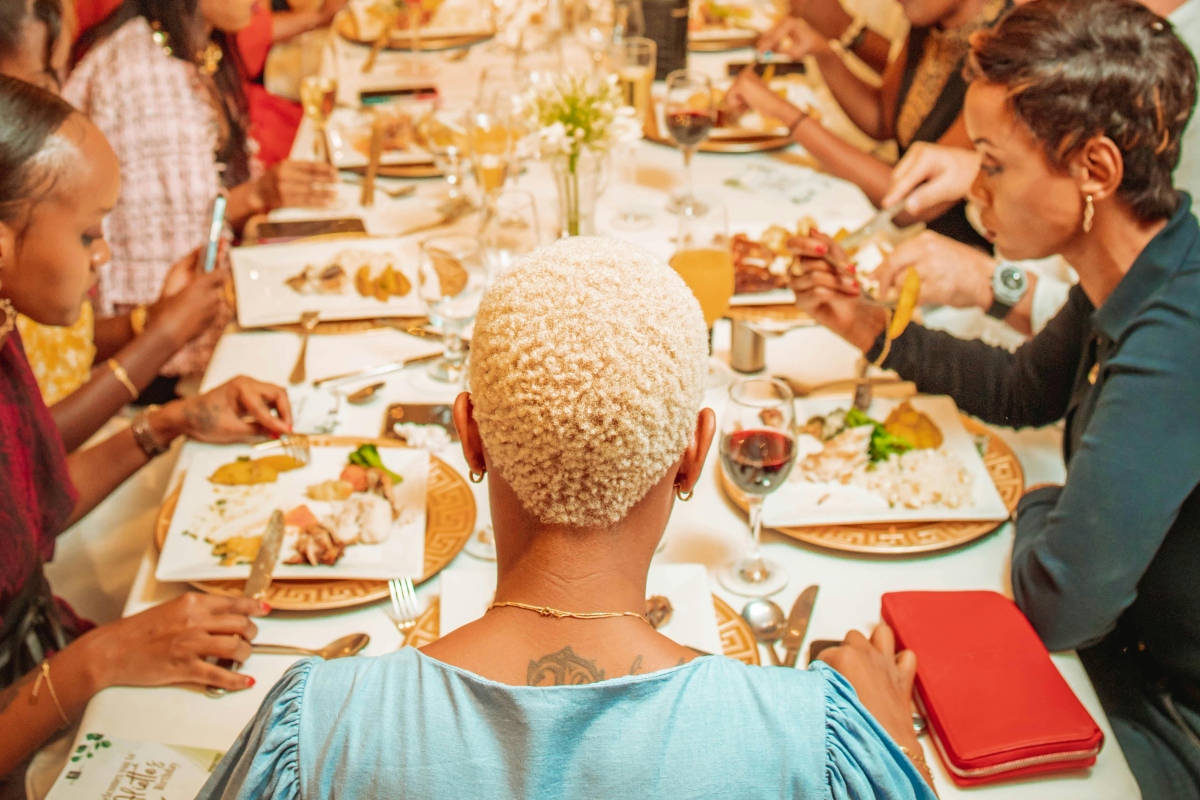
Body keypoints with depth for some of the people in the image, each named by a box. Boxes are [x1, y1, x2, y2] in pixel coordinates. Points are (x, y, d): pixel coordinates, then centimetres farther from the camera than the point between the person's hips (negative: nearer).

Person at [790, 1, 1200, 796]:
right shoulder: (1132, 281, -4)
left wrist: (1039, 508, -9)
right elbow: (1029, 390, 16)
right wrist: (875, 330, 5)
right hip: (1131, 662, 8)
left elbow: (1061, 602, -32)